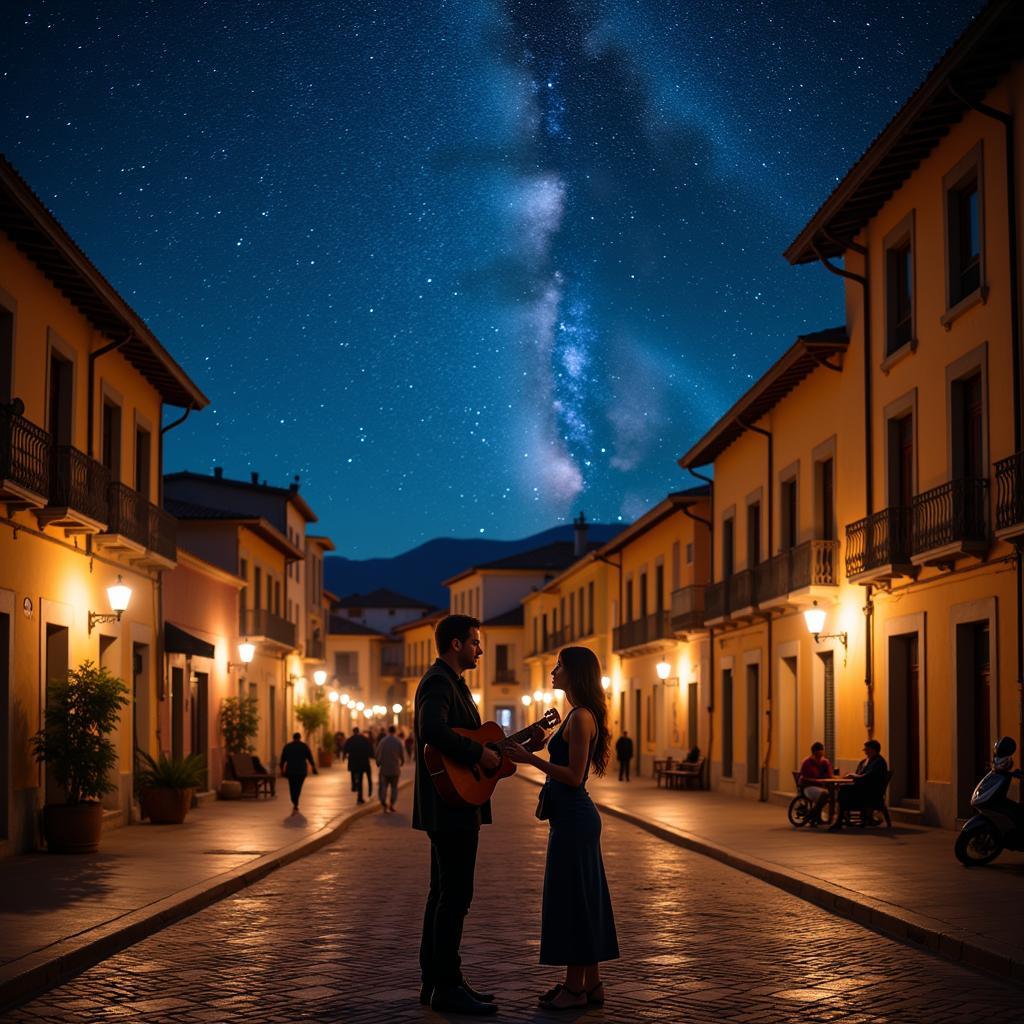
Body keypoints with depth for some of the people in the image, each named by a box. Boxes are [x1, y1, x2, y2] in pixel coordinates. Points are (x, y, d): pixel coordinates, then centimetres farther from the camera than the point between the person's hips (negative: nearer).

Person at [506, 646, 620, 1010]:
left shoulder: (581, 717, -16)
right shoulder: (579, 714, 15)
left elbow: (574, 776, -21)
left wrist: (530, 759, -20)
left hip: (573, 819, -10)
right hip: (573, 816, 10)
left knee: (571, 897, -4)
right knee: (582, 899, 12)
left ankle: (575, 987, 3)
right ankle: (590, 984, 18)